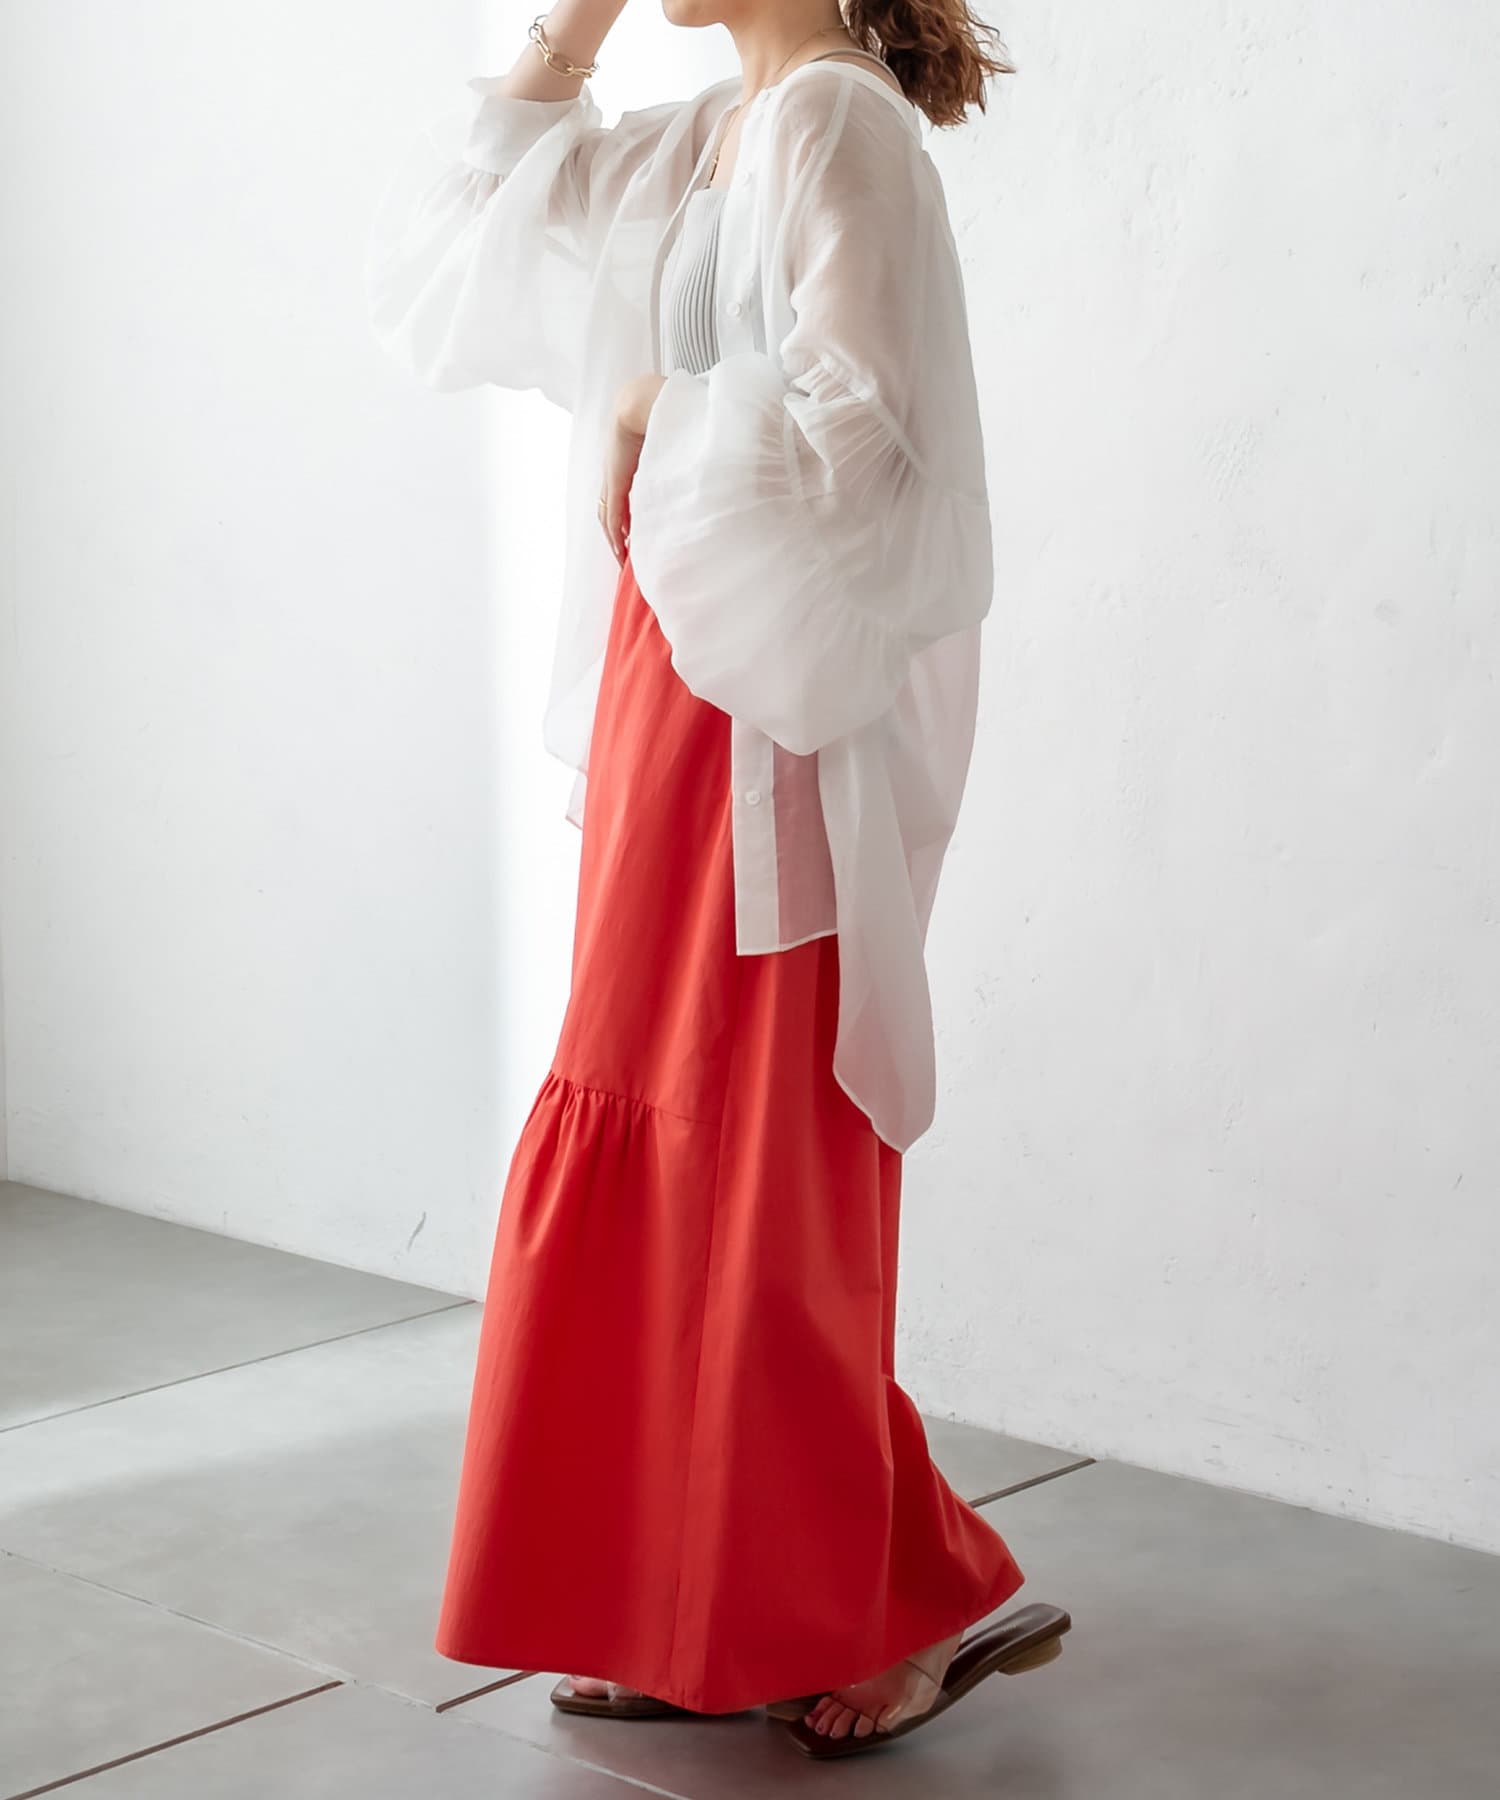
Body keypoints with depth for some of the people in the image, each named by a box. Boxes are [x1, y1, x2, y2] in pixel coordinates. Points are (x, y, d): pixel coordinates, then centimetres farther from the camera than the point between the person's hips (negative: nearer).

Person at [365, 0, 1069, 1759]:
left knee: (755, 1152, -4)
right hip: (670, 686, 9)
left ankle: (914, 1597, 10)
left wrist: (663, 418, -8)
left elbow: (864, 432, -21)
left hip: (778, 713, -9)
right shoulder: (695, 148, 15)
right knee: (652, 1141, 10)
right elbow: (441, 243, 23)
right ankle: (698, 1611, 19)